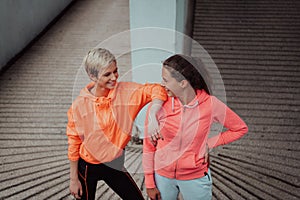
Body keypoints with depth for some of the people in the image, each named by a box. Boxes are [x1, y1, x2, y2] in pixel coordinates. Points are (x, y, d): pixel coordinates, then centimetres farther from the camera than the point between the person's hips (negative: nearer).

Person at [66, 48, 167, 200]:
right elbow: (74, 144, -10)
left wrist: (153, 117, -37)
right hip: (87, 167, -2)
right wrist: (73, 179, -4)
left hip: (114, 163, 2)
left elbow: (156, 90, -19)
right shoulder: (79, 105, -19)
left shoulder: (125, 91, -15)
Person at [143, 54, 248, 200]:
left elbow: (240, 129, -1)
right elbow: (149, 146, -6)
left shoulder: (210, 104, -16)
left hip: (195, 178, 0)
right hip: (162, 175, 1)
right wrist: (150, 183, 0)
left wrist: (209, 144, -9)